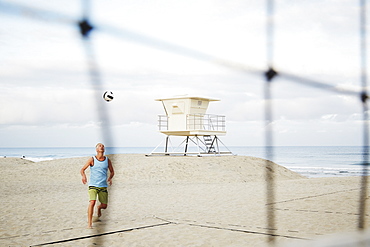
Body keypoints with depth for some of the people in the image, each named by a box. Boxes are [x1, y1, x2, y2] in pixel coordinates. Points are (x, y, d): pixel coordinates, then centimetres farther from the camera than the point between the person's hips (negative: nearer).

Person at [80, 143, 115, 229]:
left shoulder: (107, 160, 5)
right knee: (92, 202, -22)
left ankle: (99, 208, 43)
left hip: (103, 186, 3)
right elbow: (82, 169, 2)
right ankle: (89, 223, -15)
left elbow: (112, 171, 15)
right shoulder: (92, 159, -2)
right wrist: (83, 176, -19)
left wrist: (110, 178, -5)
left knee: (104, 206, 6)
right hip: (93, 185, -3)